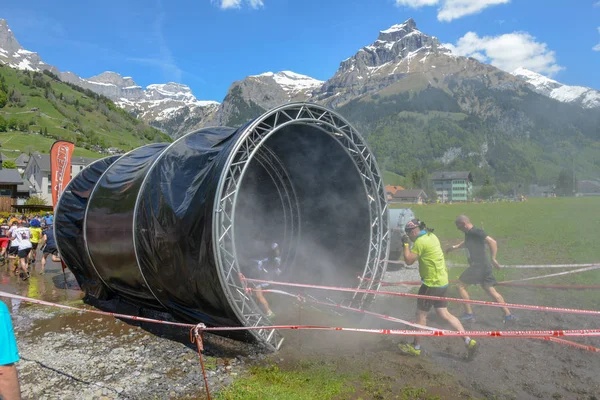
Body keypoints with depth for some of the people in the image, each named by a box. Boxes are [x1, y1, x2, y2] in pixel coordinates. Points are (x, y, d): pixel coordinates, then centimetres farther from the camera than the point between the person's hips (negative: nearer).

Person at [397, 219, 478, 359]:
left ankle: (416, 348, 18)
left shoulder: (420, 241, -19)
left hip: (432, 283, -9)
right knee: (444, 314, 14)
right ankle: (469, 342, 11)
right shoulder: (431, 236, 10)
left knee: (421, 315, 5)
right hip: (442, 281, 9)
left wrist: (405, 244, -7)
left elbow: (408, 260, -17)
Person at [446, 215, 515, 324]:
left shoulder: (475, 232, -14)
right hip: (484, 266, 9)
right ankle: (508, 315, 12)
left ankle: (469, 314, 2)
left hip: (479, 266, -9)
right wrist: (455, 247, 38)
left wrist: (493, 259, -26)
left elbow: (492, 242, -24)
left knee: (460, 286, -3)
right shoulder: (468, 233, 15)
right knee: (491, 290, 10)